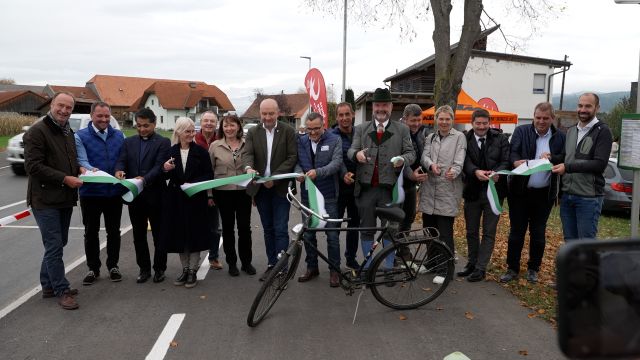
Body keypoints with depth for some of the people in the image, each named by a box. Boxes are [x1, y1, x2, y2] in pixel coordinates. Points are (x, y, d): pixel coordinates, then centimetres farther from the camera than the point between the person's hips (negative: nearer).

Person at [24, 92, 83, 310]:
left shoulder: (68, 132, 15)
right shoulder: (37, 131, -11)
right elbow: (33, 166, -17)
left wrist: (80, 169, 5)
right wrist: (64, 179, -21)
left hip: (65, 199, 8)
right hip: (45, 199, -8)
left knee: (57, 244, 16)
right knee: (55, 246, -5)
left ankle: (48, 286, 28)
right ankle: (62, 291, 3)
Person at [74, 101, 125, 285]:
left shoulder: (119, 136, 6)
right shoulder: (81, 136, -3)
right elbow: (82, 161, -14)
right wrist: (90, 170, -34)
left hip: (114, 192, 2)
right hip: (90, 192, -2)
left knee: (114, 231, 11)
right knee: (91, 232, 9)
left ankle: (113, 265, 25)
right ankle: (93, 268, 22)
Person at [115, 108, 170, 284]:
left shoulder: (163, 142, -4)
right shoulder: (128, 142, 11)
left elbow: (159, 166, -14)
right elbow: (122, 161, 2)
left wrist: (145, 179, -30)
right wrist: (119, 170, -22)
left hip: (155, 195, -4)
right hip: (134, 195, 4)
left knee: (158, 234, 7)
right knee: (139, 235, 12)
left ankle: (159, 269, 20)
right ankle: (144, 268, 24)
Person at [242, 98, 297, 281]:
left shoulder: (288, 131, -3)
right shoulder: (253, 132, 6)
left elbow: (292, 157, -9)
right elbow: (247, 153, -6)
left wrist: (275, 177, -19)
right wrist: (248, 168, -30)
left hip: (280, 187, -4)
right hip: (261, 188, 4)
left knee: (280, 229, -3)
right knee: (268, 229, 13)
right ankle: (271, 265, 24)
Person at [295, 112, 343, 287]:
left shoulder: (334, 140, -3)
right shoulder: (301, 141, 7)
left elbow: (336, 163, -13)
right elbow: (296, 161, 7)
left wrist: (318, 172, -29)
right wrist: (299, 172, -16)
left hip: (328, 195, -3)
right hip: (307, 194, 4)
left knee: (332, 234, 3)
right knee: (308, 233, 12)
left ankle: (334, 269, 18)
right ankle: (311, 267, 29)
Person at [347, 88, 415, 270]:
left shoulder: (402, 130, 8)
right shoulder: (361, 129, 11)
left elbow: (411, 153, 5)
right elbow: (350, 150, 3)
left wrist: (403, 159, -19)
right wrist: (356, 154, -22)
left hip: (389, 188, -1)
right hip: (366, 187, 1)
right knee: (366, 228, 9)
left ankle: (389, 267, 19)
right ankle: (367, 266, 22)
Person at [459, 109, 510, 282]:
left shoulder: (500, 139, -1)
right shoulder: (465, 140, -2)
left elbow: (506, 161, -7)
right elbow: (465, 161, -13)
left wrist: (497, 172, -28)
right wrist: (476, 171, -34)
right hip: (472, 191, 1)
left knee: (489, 232, 3)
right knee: (471, 231, 14)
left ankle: (480, 268, 11)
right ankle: (472, 263, 29)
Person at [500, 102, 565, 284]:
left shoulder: (560, 137, 3)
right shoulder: (521, 131, 1)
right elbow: (512, 152, -10)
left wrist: (552, 158, -22)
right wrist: (516, 162, -32)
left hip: (544, 194, 1)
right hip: (520, 191, -1)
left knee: (538, 233, 11)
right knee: (516, 231, 6)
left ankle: (533, 269, 25)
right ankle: (512, 268, 17)